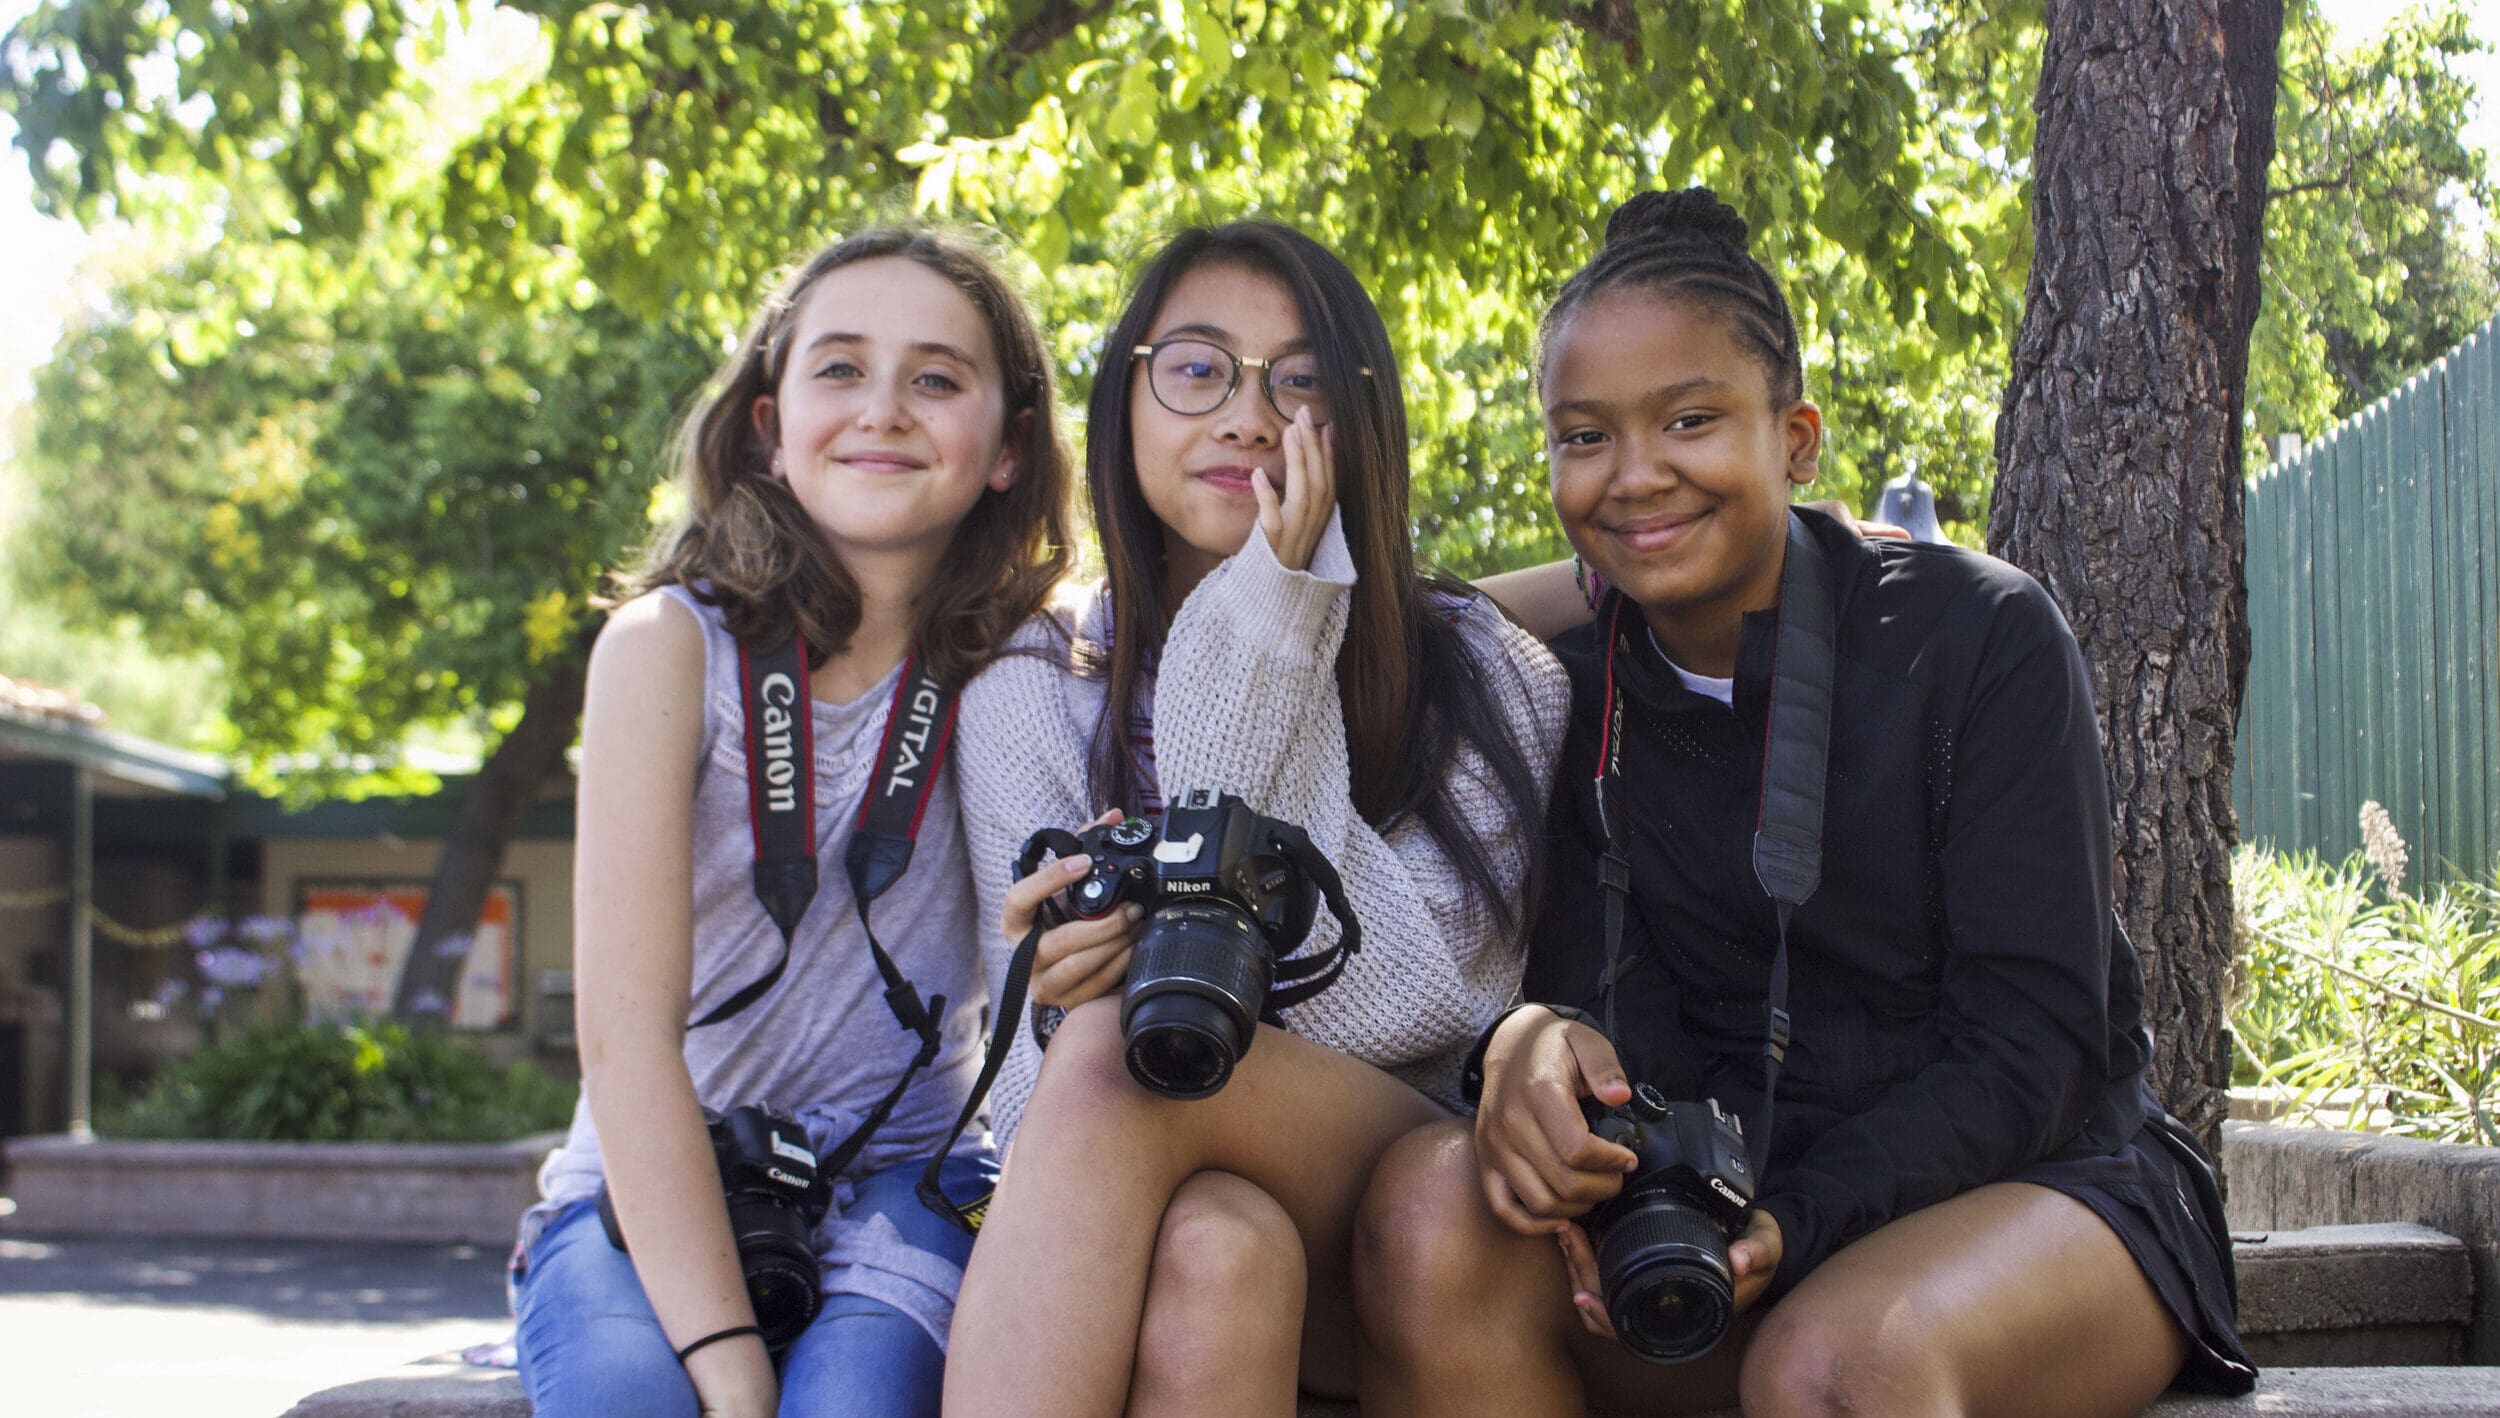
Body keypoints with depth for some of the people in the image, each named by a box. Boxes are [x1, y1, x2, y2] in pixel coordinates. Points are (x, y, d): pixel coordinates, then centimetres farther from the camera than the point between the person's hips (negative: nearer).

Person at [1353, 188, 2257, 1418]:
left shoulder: (1979, 637, -6)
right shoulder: (1572, 701, 5)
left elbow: (2031, 1041, -12)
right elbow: (1598, 989, -5)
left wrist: (1794, 1223, -27)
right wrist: (1536, 1041, -31)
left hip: (2032, 1182, -4)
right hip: (1736, 1197, 4)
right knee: (1433, 1200, -27)